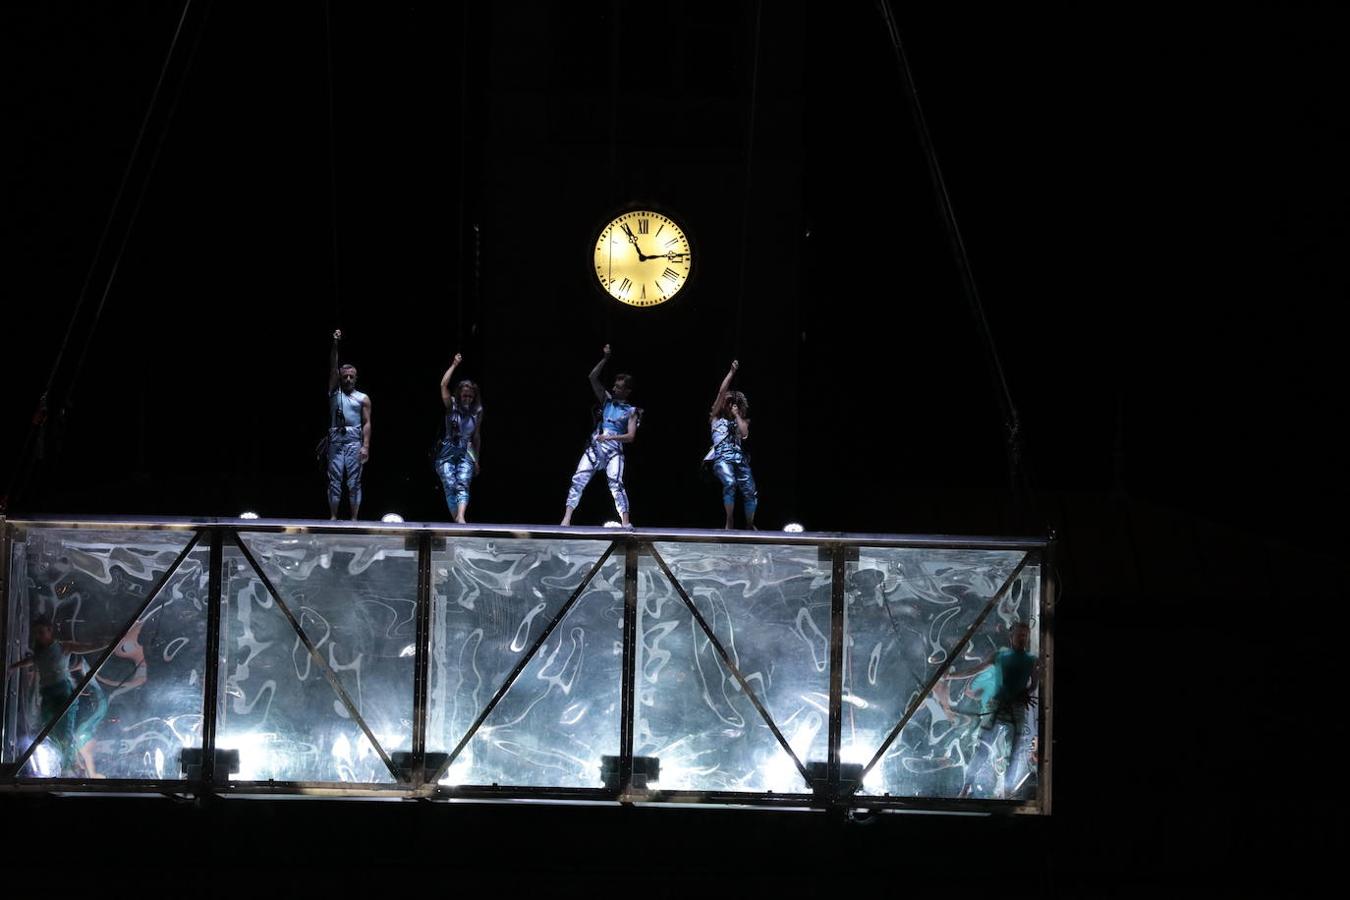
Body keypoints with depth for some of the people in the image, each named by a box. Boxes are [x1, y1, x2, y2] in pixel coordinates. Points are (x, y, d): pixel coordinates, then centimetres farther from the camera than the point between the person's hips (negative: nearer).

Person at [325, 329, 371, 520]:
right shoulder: (334, 392, 13)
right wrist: (335, 344, -7)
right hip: (336, 439, 1)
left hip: (354, 440, -1)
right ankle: (333, 517, -2)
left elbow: (367, 423, 3)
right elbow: (332, 367, 3)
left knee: (354, 482, -3)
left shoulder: (363, 398, 10)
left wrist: (365, 446, -7)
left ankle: (354, 518, -3)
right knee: (334, 480, -2)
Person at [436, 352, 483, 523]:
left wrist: (477, 460, 18)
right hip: (447, 452, -1)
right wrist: (454, 365, -10)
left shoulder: (477, 412, 6)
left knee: (463, 484, -17)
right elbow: (443, 385, -12)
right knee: (450, 487, -9)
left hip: (466, 453, 1)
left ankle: (460, 516, -33)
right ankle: (456, 519, -3)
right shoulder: (452, 407, 1)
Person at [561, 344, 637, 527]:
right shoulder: (606, 400, 13)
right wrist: (605, 359, 2)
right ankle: (567, 519, -8)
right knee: (578, 481, -7)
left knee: (616, 483, -20)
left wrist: (609, 437, -16)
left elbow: (630, 436, -6)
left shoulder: (631, 411, 4)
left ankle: (625, 522, -23)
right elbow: (593, 377, 8)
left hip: (614, 449, -3)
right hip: (594, 447, 3)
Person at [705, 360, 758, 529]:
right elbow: (722, 392, 7)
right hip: (722, 457, -4)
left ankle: (750, 525, 16)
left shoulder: (739, 420, 23)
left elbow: (745, 433, 1)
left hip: (739, 458, 4)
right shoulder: (717, 417, 15)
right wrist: (732, 372, 8)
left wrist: (737, 415, 7)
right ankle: (730, 521, -25)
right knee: (730, 483, -31)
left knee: (750, 491, -3)